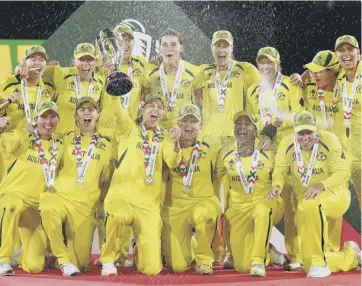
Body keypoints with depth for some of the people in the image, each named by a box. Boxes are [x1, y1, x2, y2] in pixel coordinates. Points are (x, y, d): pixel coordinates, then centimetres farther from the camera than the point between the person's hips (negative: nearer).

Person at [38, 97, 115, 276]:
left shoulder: (106, 145, 11)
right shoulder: (67, 139, 12)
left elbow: (107, 179, 17)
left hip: (86, 204, 1)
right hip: (61, 195, -1)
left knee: (80, 264, -5)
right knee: (47, 207, -40)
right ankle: (63, 259, -23)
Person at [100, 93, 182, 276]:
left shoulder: (163, 140, 14)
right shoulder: (129, 129, 10)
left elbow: (173, 162, -5)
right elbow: (118, 112, -9)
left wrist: (175, 143, -24)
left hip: (149, 204, 2)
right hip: (121, 195, -2)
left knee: (152, 268, -9)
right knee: (116, 216, -41)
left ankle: (139, 253, 30)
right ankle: (108, 259, -13)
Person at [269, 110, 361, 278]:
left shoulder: (329, 140, -15)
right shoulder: (287, 144, -8)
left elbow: (342, 173, -16)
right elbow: (280, 170, -3)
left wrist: (321, 185, -34)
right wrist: (277, 186, -27)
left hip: (334, 194, -4)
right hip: (305, 201, 4)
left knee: (312, 204, -43)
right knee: (309, 265, 0)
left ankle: (320, 262, -30)